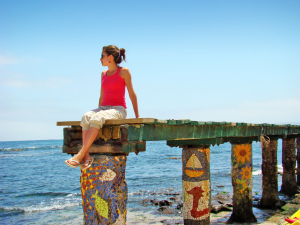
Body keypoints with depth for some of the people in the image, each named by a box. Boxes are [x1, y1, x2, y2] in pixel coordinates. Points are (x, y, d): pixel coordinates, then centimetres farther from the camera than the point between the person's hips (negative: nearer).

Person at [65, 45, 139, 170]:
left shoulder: (123, 71, 1)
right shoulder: (104, 74, 19)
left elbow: (132, 94, 2)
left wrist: (137, 116, 1)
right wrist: (98, 112, 19)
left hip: (118, 109, -5)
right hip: (103, 108, 5)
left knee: (96, 119, -36)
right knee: (86, 117, -29)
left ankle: (81, 154, -41)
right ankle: (87, 156, -41)